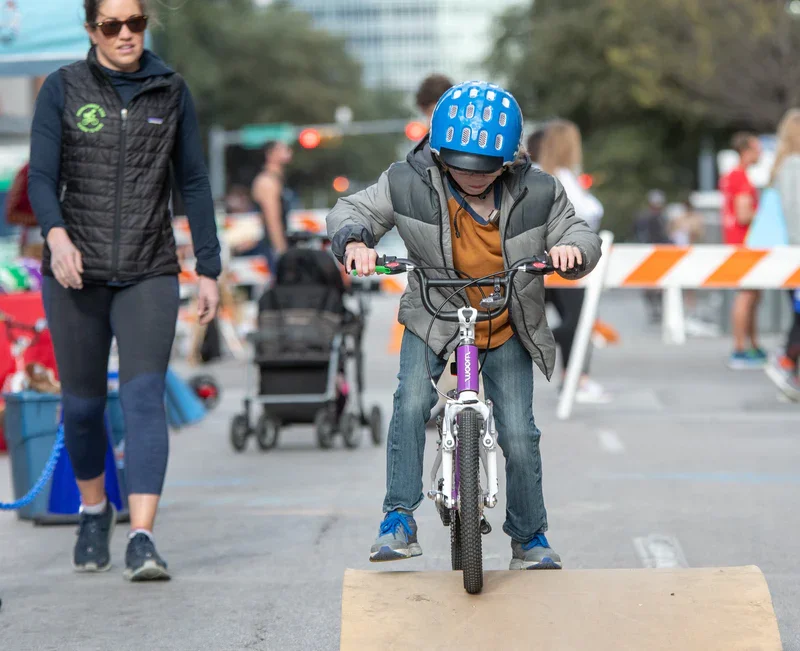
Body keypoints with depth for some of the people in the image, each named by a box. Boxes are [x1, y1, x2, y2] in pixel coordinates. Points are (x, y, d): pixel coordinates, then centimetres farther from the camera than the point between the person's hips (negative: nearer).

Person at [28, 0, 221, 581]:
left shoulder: (171, 92, 5)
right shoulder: (62, 89, 0)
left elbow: (194, 183, 9)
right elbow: (42, 178, -7)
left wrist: (210, 270, 5)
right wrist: (56, 235, -27)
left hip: (149, 275, 0)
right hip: (77, 273, 0)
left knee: (144, 397, -15)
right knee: (83, 403, 10)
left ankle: (143, 540, -21)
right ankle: (94, 511, 36)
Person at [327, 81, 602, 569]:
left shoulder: (538, 193, -14)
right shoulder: (408, 184, -16)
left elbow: (578, 232, -3)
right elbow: (352, 210, -5)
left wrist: (572, 247, -28)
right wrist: (355, 241, -28)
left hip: (507, 331, 1)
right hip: (433, 320, -1)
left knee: (519, 433, -3)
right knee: (411, 402, -25)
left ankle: (530, 536, 18)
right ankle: (400, 519, -16)